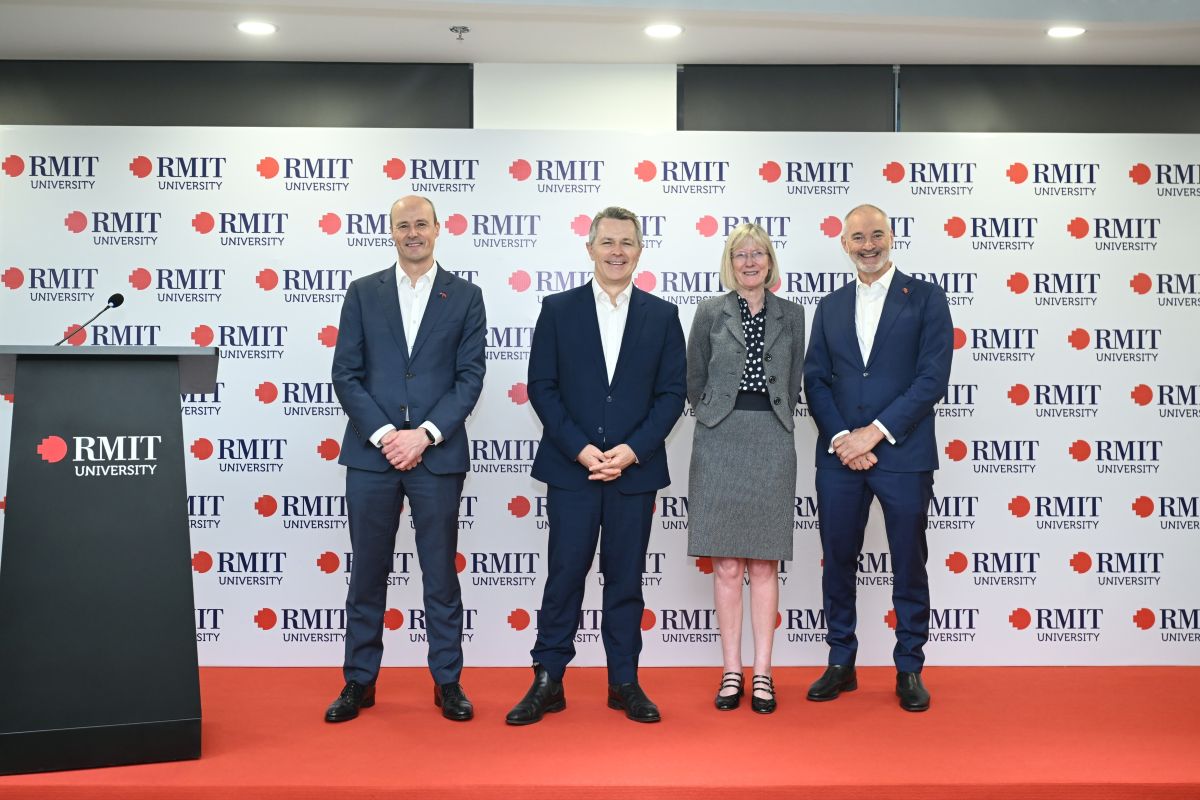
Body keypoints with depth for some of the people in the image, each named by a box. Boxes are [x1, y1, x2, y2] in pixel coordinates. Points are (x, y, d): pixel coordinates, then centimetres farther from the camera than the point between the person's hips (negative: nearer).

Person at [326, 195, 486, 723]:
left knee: (441, 574, 6)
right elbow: (346, 375, 2)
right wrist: (385, 435, -10)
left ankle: (447, 681, 17)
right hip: (371, 454, 1)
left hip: (438, 455, -1)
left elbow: (470, 377, -1)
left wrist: (424, 434, -12)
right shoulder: (363, 293, 8)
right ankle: (359, 682, 19)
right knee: (367, 574, 8)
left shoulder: (465, 297, 6)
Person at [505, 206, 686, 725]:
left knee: (626, 579, 9)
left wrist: (633, 450, -9)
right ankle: (548, 682, 12)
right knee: (564, 576, 2)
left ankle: (624, 683, 19)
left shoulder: (662, 316, 6)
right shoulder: (558, 310, 4)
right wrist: (580, 449, -11)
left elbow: (671, 394, 3)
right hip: (571, 468, -1)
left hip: (635, 470, 1)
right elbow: (541, 387, -1)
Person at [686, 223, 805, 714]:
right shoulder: (709, 313, 6)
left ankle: (762, 673, 9)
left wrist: (771, 424, 8)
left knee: (764, 563, 3)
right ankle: (731, 671, 9)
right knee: (726, 566, 1)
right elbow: (694, 382, 10)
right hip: (719, 446, -1)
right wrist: (717, 421, 7)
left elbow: (794, 383, 13)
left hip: (771, 446, 1)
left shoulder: (790, 315, 10)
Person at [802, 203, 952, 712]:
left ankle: (909, 670, 19)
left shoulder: (926, 298, 1)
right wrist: (841, 439, -8)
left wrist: (875, 432, -13)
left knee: (909, 566, 6)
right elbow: (815, 380, 7)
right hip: (839, 455, 3)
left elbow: (933, 378, -8)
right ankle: (841, 664, 22)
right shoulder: (830, 307, 13)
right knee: (838, 563, 9)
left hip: (904, 455, -3)